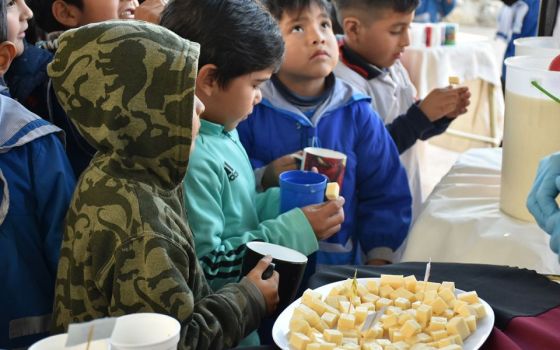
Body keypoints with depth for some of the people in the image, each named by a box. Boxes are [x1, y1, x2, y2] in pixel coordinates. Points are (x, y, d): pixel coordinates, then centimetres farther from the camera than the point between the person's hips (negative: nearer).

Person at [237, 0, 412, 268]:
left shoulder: (357, 113, 6)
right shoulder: (250, 109, -2)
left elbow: (386, 194, 10)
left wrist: (379, 260, 3)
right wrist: (264, 179, -19)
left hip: (343, 263, 3)